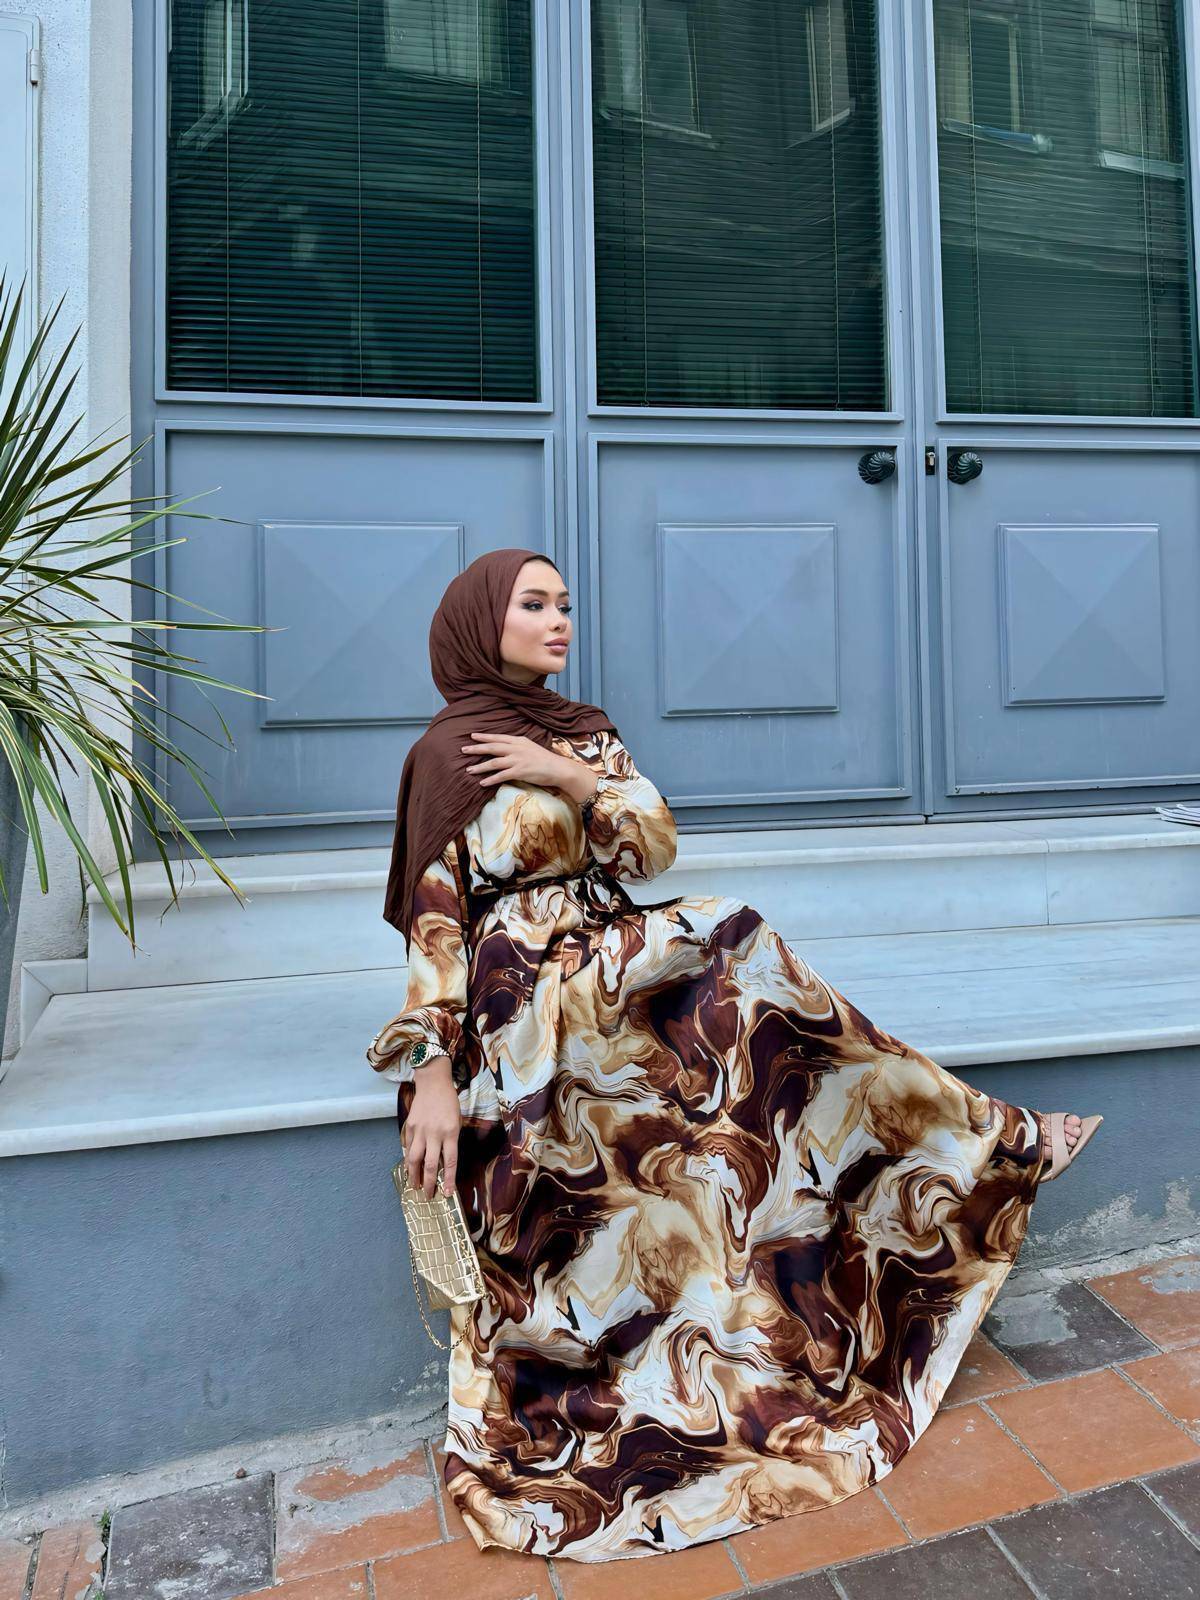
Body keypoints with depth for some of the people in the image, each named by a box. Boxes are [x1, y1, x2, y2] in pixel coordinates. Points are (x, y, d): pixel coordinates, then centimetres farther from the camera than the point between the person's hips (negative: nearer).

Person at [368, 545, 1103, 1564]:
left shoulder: (586, 732, 13)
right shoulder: (449, 750, -5)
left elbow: (655, 846, 4)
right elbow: (431, 916, -9)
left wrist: (573, 777, -11)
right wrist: (431, 1073, -15)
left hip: (609, 973, 7)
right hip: (523, 1001, -7)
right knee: (727, 936, -21)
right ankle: (989, 1142, -11)